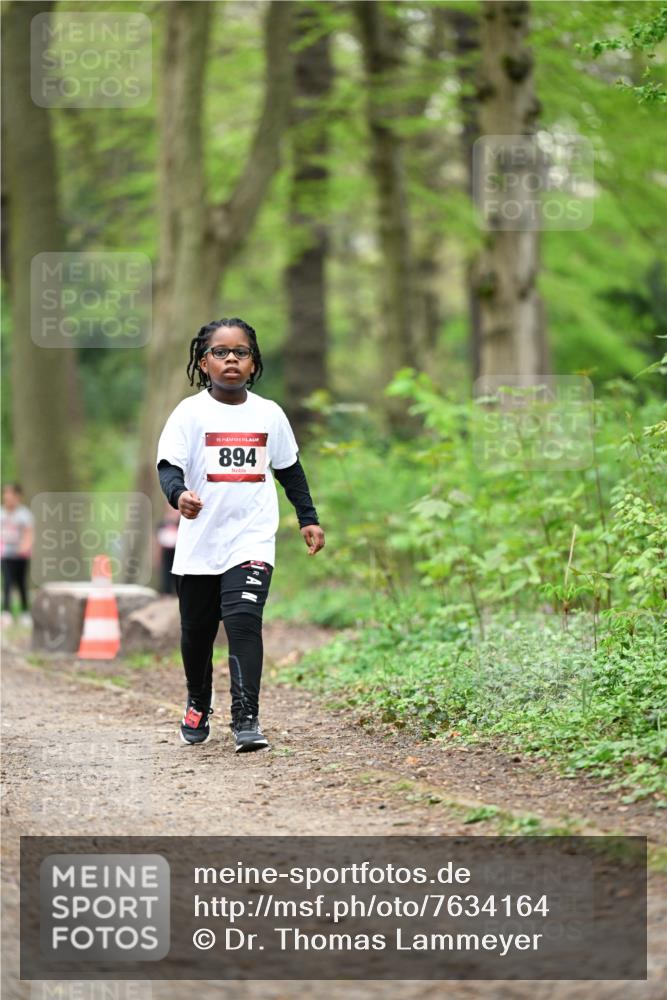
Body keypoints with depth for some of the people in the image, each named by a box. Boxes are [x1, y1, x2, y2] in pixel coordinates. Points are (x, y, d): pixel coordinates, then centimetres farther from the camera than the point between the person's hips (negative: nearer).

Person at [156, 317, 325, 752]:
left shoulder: (269, 414, 6)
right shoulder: (190, 412, -3)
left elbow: (289, 469, 19)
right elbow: (169, 466, -12)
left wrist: (308, 518, 18)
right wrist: (179, 494, -33)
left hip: (253, 540, 0)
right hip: (199, 543, 0)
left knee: (244, 620, -19)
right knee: (197, 631, 14)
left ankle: (246, 719, -20)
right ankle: (198, 704, 40)